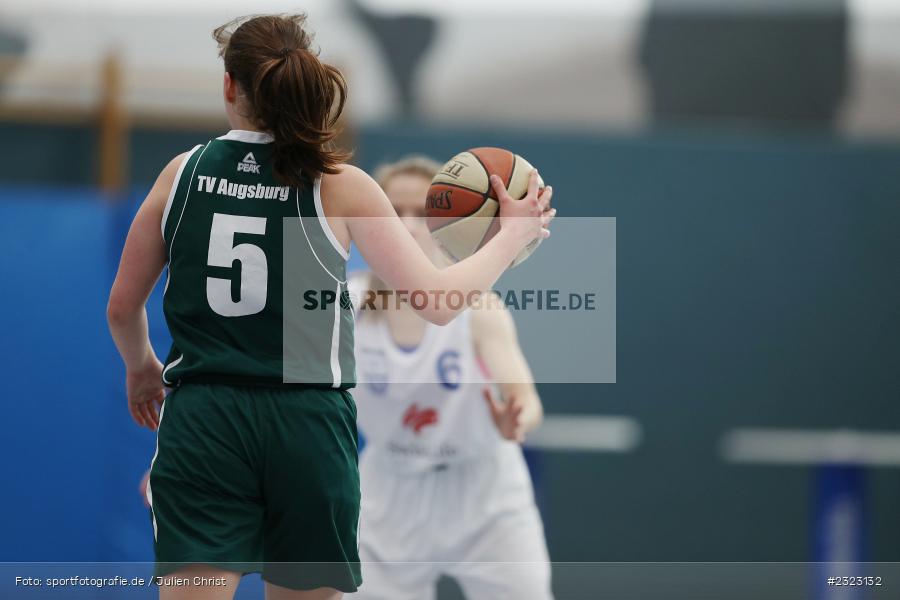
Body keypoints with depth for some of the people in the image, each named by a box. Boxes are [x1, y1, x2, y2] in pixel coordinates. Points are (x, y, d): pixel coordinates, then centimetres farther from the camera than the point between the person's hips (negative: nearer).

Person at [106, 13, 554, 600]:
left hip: (198, 419, 0)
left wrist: (141, 366, 35)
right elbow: (439, 302, -1)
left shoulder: (183, 172, 5)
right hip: (307, 425, 0)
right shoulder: (341, 186, -1)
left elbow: (123, 308, 14)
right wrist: (513, 234, 15)